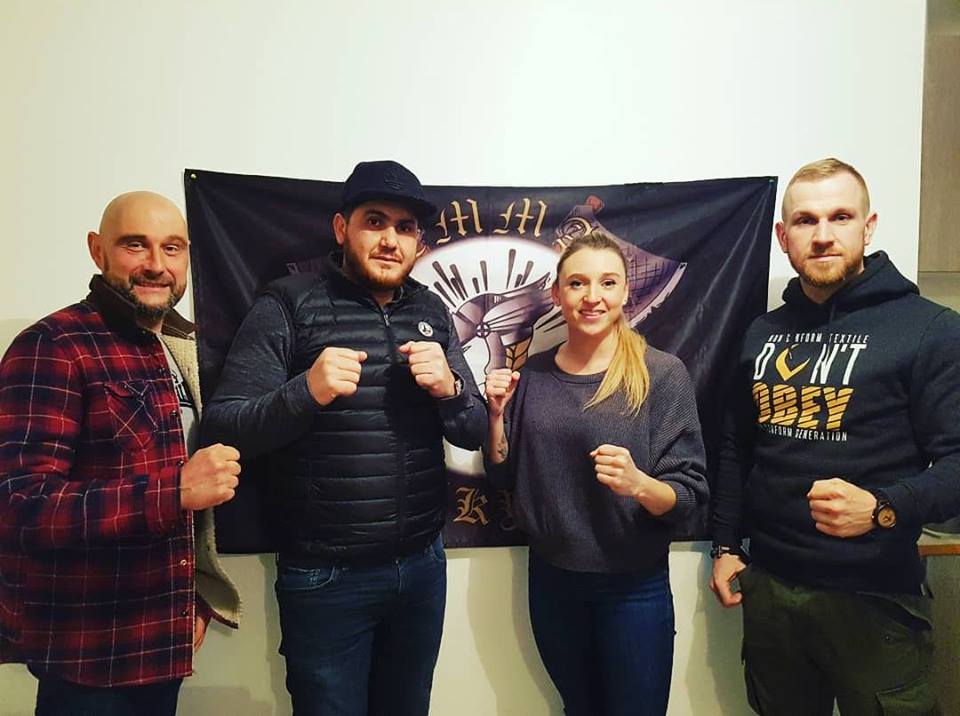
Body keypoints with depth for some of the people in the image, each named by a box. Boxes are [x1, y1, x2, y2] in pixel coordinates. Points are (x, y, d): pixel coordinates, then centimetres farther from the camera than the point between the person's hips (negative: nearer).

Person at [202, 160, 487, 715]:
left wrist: (449, 387, -15)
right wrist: (306, 391, -28)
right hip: (326, 578, -4)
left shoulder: (431, 312, 5)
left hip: (423, 567, 5)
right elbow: (224, 429, -12)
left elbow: (474, 432, 5)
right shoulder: (289, 306, -9)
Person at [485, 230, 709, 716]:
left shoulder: (662, 374, -13)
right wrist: (497, 415, -10)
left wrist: (639, 484, -32)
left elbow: (689, 497, -12)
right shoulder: (532, 375, -1)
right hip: (551, 581, 4)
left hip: (634, 587, -3)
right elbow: (504, 478, 6)